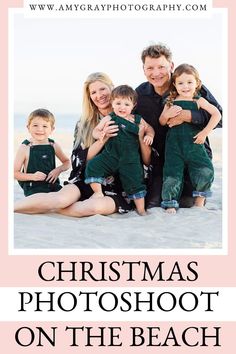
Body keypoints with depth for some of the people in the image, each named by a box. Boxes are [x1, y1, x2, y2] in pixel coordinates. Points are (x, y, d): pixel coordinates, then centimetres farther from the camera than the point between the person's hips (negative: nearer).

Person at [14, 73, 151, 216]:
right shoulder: (84, 125, 9)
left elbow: (146, 161, 1)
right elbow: (80, 159, -3)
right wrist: (103, 139, -16)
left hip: (118, 187, -1)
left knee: (103, 205, -35)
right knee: (64, 197, -32)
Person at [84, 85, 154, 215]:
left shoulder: (138, 120, 5)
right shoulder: (109, 119, 0)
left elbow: (149, 128, 20)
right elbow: (96, 130, 3)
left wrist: (149, 135, -3)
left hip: (130, 160, 0)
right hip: (110, 155, 0)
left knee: (135, 183, 2)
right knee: (92, 166, -19)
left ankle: (141, 210, 16)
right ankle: (98, 192, -8)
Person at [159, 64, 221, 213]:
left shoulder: (198, 101, 1)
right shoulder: (171, 102, 6)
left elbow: (216, 114, -7)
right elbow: (161, 122, 12)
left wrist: (205, 132, -11)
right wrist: (168, 114, -9)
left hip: (194, 142, -1)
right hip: (174, 143, 1)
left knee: (205, 171, -12)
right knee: (172, 173, -1)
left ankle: (199, 200, 9)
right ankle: (170, 204, 11)